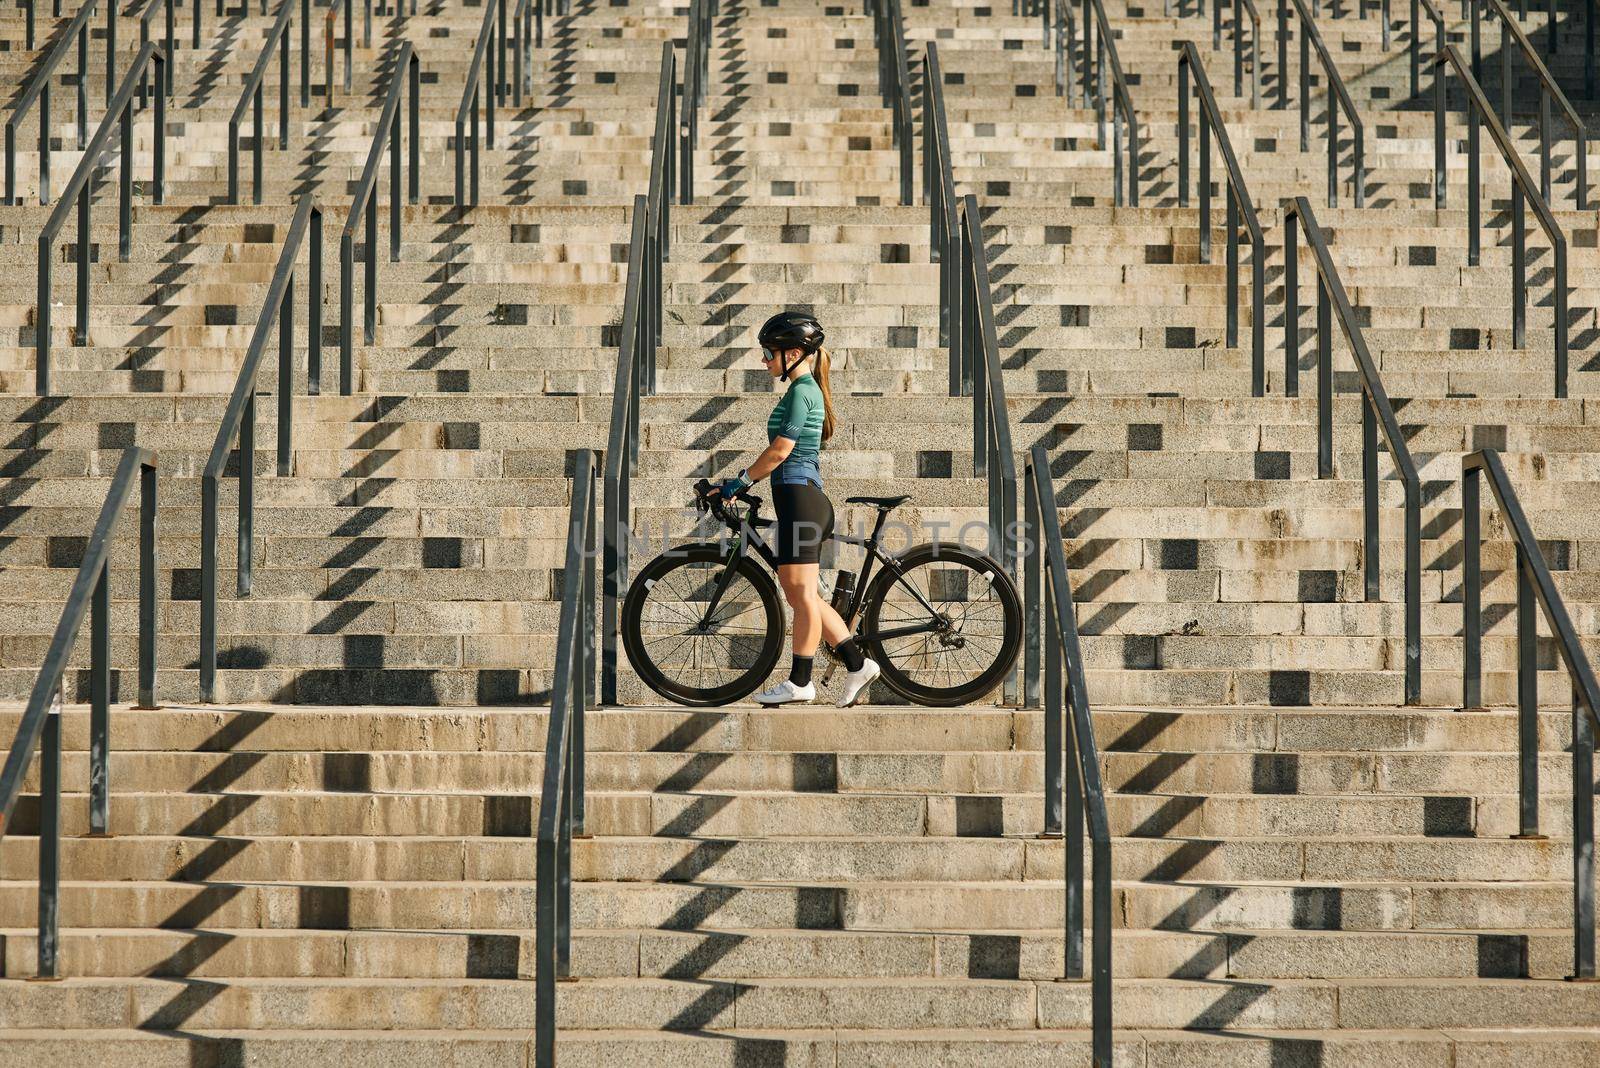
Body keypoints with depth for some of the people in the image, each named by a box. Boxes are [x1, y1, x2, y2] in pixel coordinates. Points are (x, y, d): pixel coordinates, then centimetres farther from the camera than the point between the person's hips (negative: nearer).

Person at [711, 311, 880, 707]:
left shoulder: (801, 391, -12)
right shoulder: (807, 390, 18)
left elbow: (780, 451, -17)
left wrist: (740, 481, -8)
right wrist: (743, 479, 18)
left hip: (798, 497, -10)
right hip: (803, 499, 10)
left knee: (802, 594, -3)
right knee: (798, 593, 12)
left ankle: (800, 682, 2)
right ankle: (857, 664, 12)